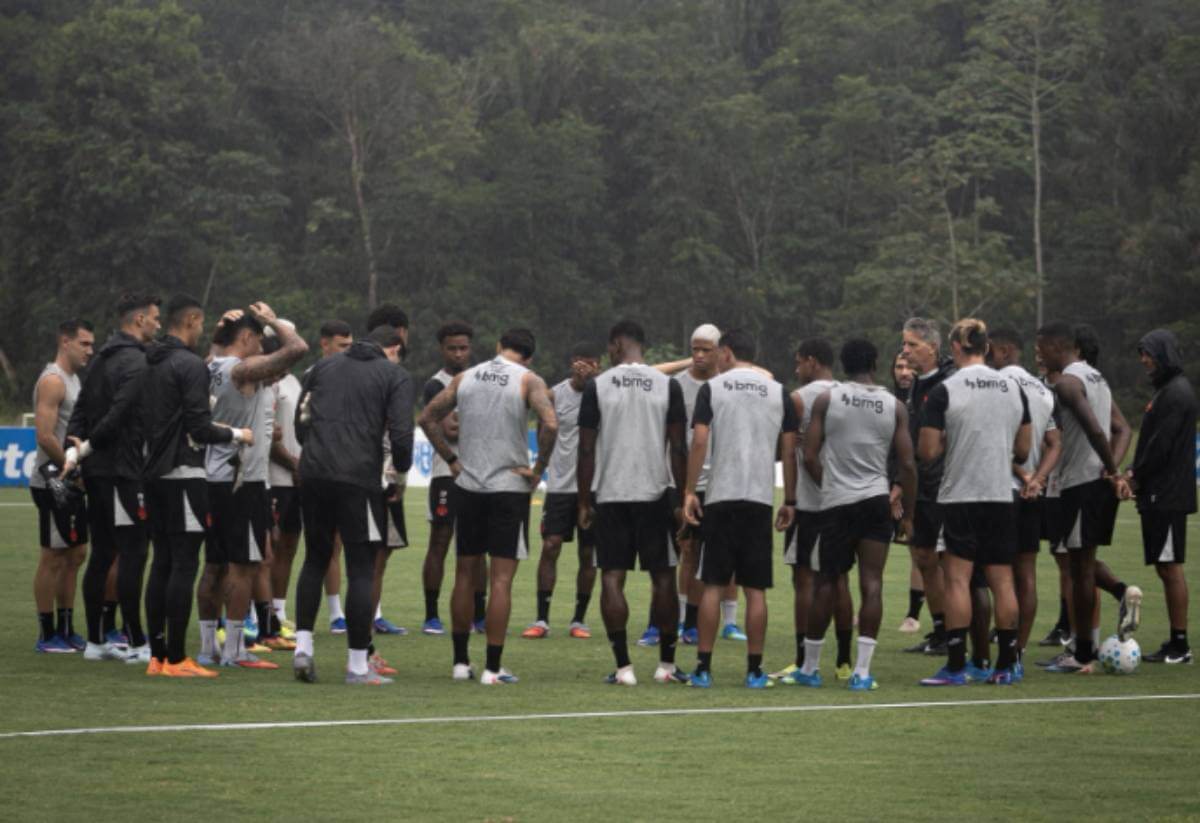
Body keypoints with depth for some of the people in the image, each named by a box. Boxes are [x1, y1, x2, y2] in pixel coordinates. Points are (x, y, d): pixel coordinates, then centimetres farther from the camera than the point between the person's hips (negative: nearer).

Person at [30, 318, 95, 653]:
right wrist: (73, 468, -15)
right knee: (53, 557, -4)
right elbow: (44, 436, -22)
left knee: (75, 555, 12)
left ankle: (66, 629, 18)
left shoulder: (73, 379, 16)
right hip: (54, 483, -10)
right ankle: (46, 635, 0)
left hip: (72, 483, 10)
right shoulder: (53, 381, -14)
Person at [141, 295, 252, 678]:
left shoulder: (152, 365, 14)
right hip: (184, 473, -9)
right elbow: (199, 428, -18)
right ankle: (176, 658, -7)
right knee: (183, 564, -6)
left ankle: (157, 655, 12)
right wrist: (236, 434, -1)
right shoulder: (191, 365, -13)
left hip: (155, 473, 9)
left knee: (162, 563, 11)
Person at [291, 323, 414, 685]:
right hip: (358, 479, -4)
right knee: (361, 569, 2)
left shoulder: (324, 366, 17)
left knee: (315, 559, 20)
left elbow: (300, 422, 13)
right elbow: (400, 434, -8)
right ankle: (357, 665, 1)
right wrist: (401, 471, 9)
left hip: (312, 475, 4)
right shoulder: (395, 376, 4)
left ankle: (303, 645, 8)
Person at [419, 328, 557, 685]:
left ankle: (461, 662, 17)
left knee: (465, 574, 13)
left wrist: (452, 460, 11)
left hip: (468, 485, 4)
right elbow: (549, 424, -21)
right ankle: (492, 668, -3)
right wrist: (538, 469, -10)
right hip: (510, 487, -4)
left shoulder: (465, 378, 7)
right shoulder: (529, 381, -6)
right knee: (501, 579, -1)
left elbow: (427, 418, 9)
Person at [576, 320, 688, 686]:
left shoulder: (597, 386, -1)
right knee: (662, 576, 10)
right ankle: (666, 664, 13)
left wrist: (584, 502, 5)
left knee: (612, 577, 2)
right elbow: (679, 448, -1)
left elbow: (587, 450, -2)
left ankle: (623, 666, -4)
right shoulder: (668, 385, 0)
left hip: (610, 495, -1)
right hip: (655, 492, 1)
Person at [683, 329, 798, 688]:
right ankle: (755, 670, 4)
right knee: (755, 589, 5)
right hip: (761, 498, 2)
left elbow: (699, 442, -7)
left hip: (721, 497, -2)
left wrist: (689, 491, -2)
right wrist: (790, 501, 13)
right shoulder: (778, 393, 8)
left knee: (713, 584, 3)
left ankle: (703, 668, 1)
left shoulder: (712, 388, 1)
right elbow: (789, 450, 7)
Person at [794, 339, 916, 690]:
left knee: (825, 584, 9)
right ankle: (862, 671, -8)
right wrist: (907, 514, 10)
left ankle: (810, 667, 18)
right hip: (876, 501, 0)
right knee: (871, 584, -2)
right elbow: (907, 465, 1)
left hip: (836, 503, 0)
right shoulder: (894, 407, 2)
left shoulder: (826, 400, -1)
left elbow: (809, 457, -2)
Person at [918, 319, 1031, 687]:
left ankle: (956, 666, -6)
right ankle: (1005, 666, 9)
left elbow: (927, 451, -10)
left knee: (957, 578, -2)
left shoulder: (945, 391, -9)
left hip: (960, 495, -4)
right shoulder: (1013, 388, 6)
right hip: (1002, 495, 4)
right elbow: (1023, 449, 11)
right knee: (1002, 580, 7)